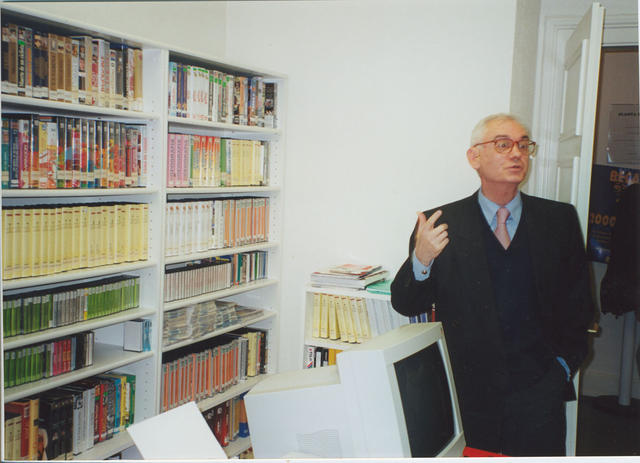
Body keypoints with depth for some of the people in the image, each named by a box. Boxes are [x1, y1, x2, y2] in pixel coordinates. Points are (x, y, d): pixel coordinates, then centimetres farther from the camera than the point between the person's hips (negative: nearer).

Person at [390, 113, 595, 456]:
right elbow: (406, 305, -3)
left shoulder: (559, 219, 5)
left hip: (539, 392, 2)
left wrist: (565, 363, 3)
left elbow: (579, 300, 12)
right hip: (468, 391, -1)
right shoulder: (442, 224, -1)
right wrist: (421, 260, -21)